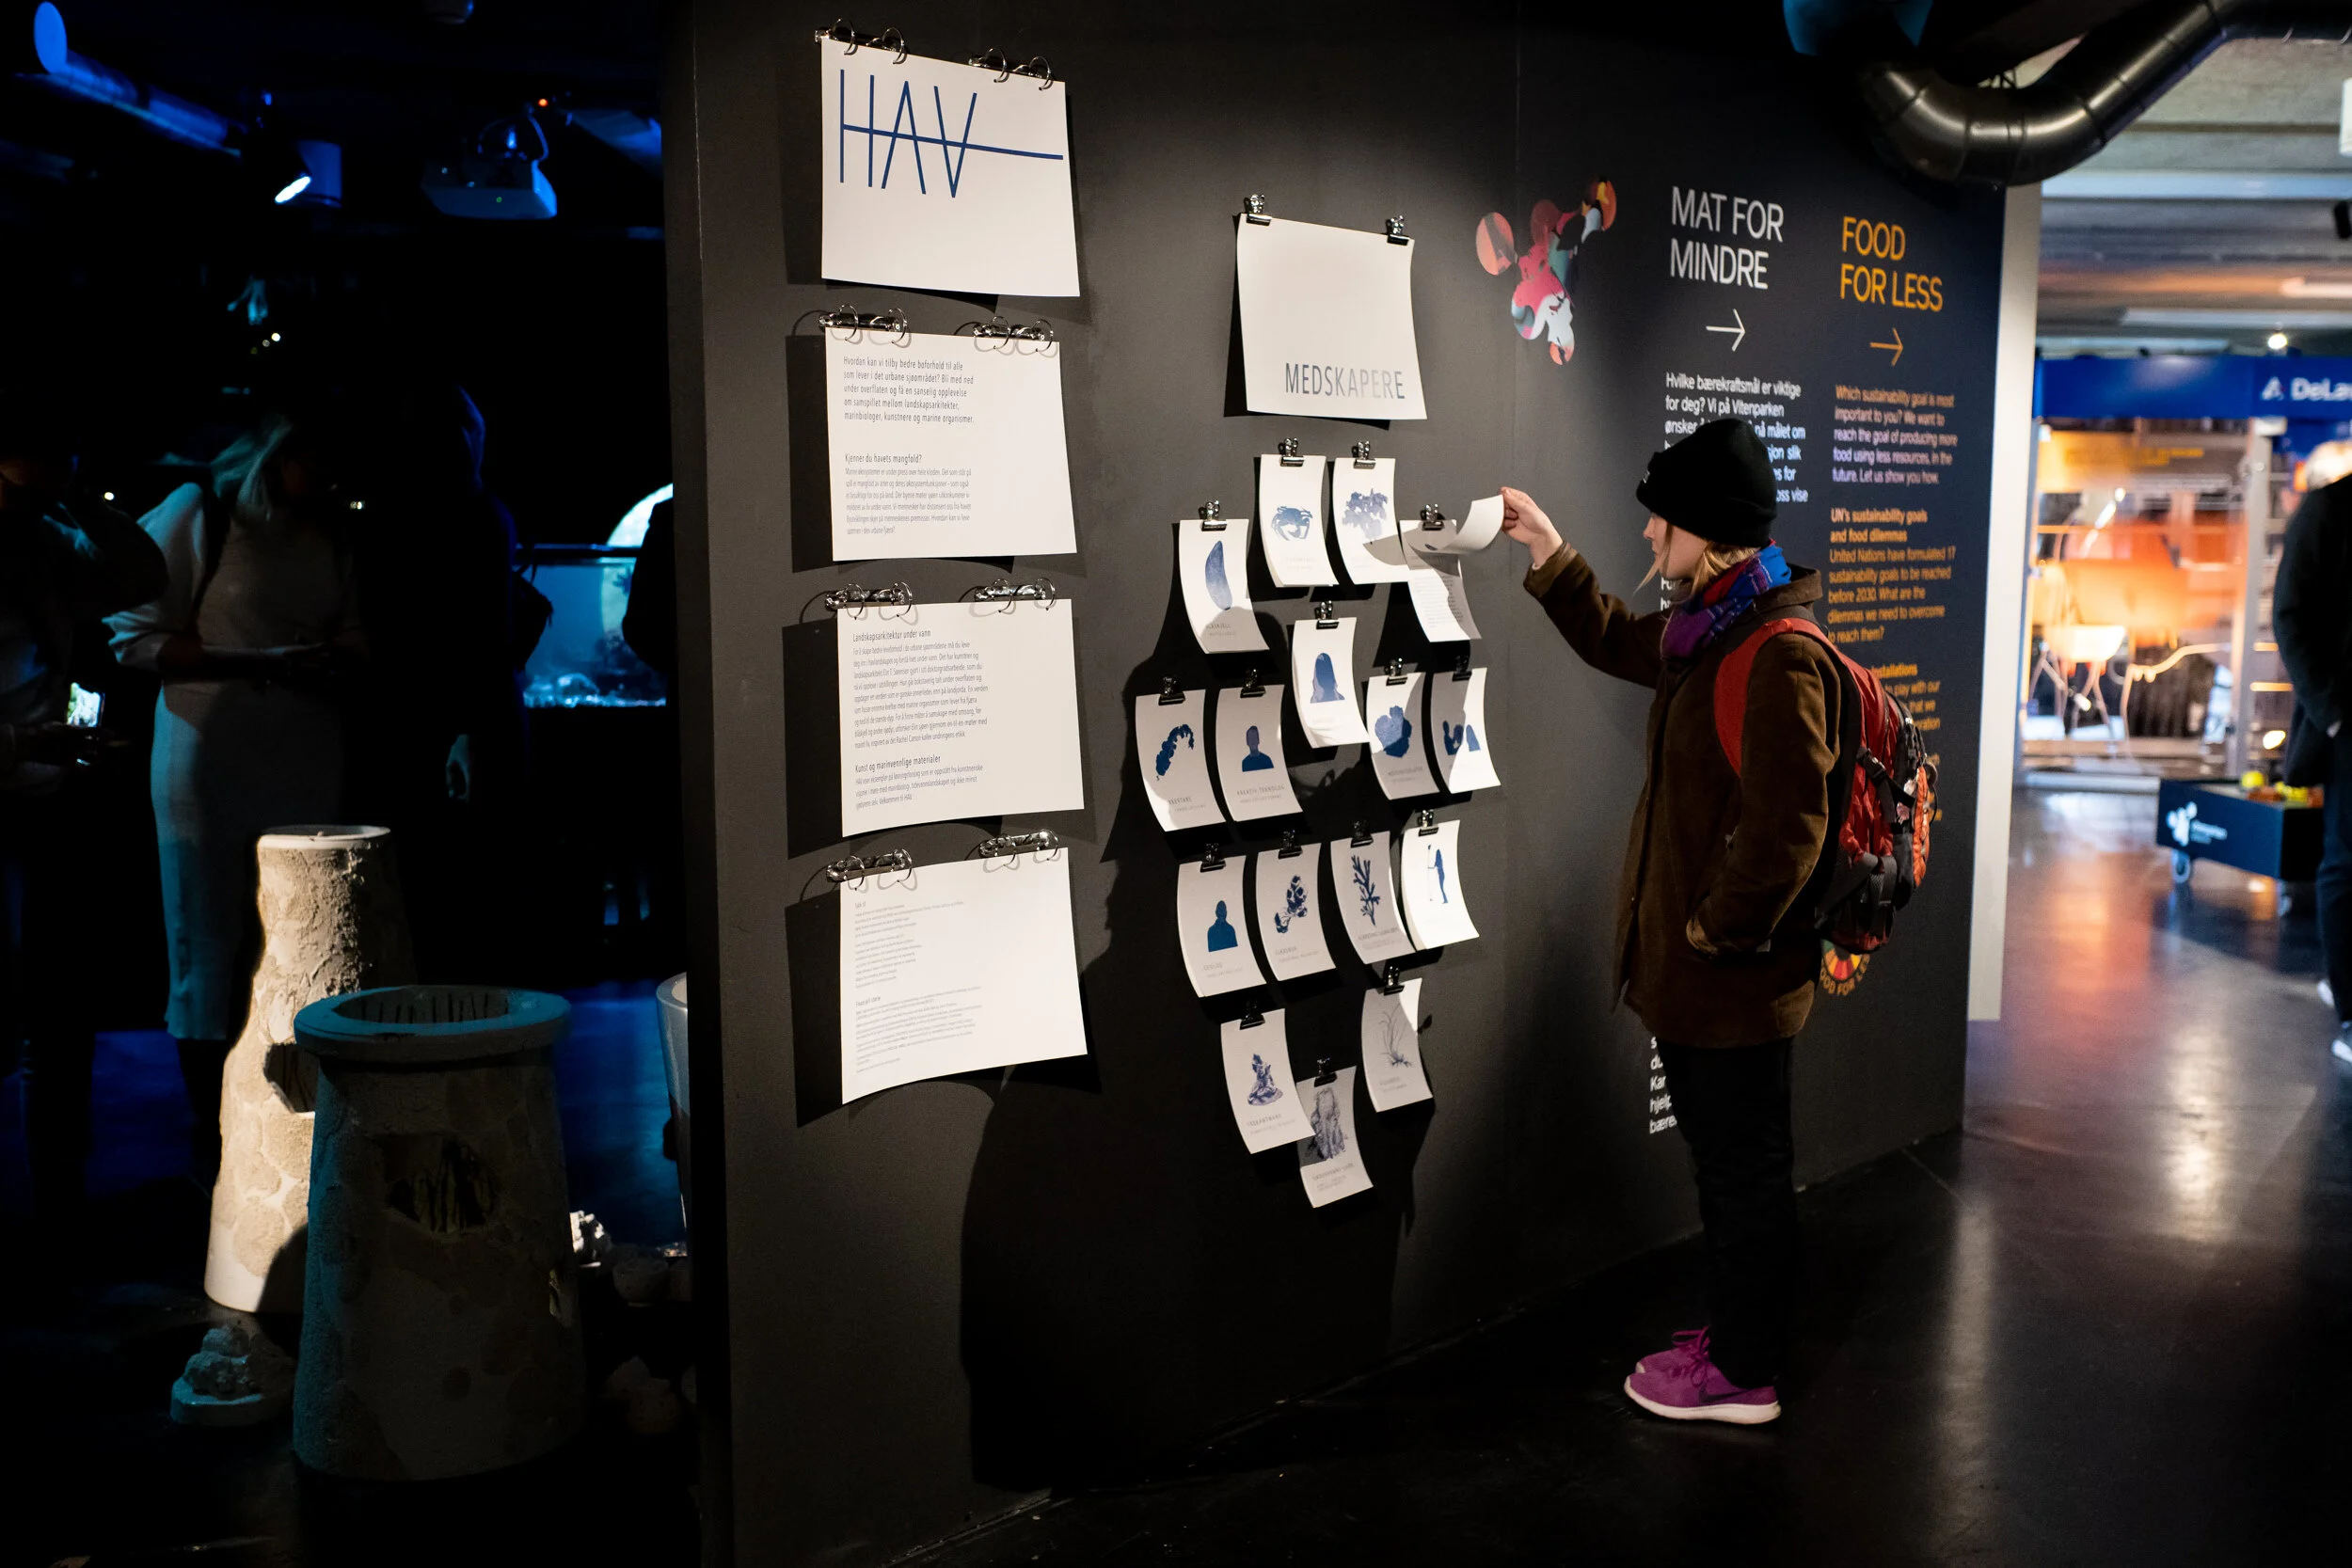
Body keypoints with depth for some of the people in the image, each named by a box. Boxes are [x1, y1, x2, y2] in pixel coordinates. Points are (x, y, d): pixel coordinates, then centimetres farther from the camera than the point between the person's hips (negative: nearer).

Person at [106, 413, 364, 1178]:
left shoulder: (332, 534, 12)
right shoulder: (196, 514, -4)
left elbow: (352, 639, 19)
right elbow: (136, 638, -9)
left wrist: (331, 662, -5)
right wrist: (259, 664, -18)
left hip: (305, 762, 5)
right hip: (209, 762, -4)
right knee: (211, 951, 2)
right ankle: (211, 1138, 12)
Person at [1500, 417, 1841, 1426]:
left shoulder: (1780, 658, -22)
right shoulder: (1705, 633, 9)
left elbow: (1783, 830, -26)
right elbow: (1617, 642, 31)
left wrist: (1715, 932, -17)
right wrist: (1548, 552, 25)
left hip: (1734, 976, -10)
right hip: (1686, 966, 10)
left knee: (1746, 1170, 5)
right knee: (1722, 1159, 21)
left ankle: (1744, 1374, 19)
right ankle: (1732, 1332, 36)